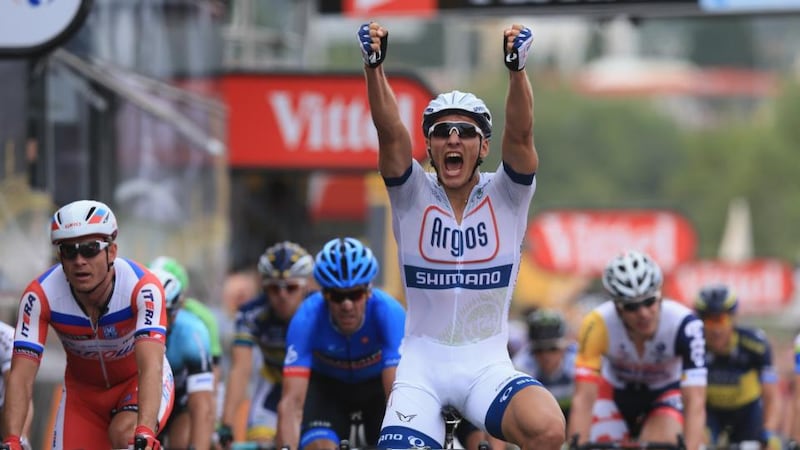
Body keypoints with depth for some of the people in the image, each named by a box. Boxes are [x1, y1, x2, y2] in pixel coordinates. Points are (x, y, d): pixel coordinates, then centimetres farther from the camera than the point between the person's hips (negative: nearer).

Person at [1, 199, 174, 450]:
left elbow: (151, 367, -44)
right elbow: (21, 376, -30)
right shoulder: (40, 295, -27)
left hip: (138, 384, -3)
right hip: (82, 391, 3)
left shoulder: (142, 288, -33)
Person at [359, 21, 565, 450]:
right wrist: (373, 64, -31)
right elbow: (389, 131, -14)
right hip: (421, 366, 1)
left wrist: (517, 68, -34)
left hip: (487, 366, -1)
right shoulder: (413, 195, 1)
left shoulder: (505, 196, 1)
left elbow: (520, 134, -16)